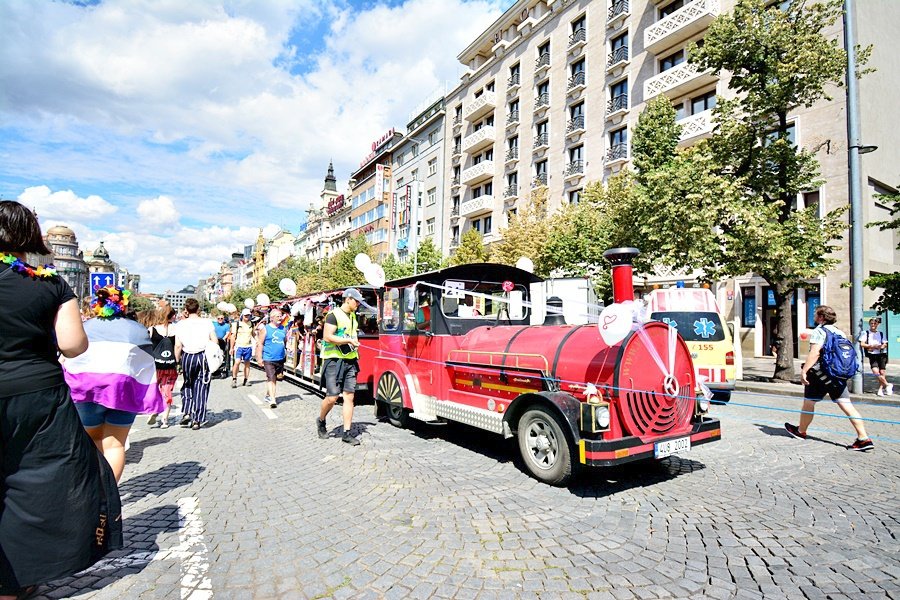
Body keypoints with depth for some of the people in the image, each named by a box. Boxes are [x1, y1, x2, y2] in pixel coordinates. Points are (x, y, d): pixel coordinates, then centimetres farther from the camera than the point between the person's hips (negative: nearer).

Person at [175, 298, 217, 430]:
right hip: (203, 356, -1)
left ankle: (186, 413, 9)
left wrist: (177, 361, 6)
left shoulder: (180, 325, -2)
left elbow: (178, 346, -4)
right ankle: (197, 420, 7)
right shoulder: (207, 322, -3)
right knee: (201, 388, 5)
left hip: (187, 357, 1)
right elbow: (215, 341, -4)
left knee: (188, 385, 22)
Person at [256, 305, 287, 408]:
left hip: (280, 359, 5)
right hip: (268, 359, -5)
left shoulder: (283, 328, 8)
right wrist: (259, 358, -8)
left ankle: (268, 395, 33)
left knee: (275, 378, 15)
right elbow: (260, 343, -5)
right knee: (271, 379, -9)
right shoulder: (265, 328, -4)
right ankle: (273, 400, -11)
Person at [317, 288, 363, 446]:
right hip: (334, 361, -7)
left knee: (349, 396, 3)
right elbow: (327, 337, -18)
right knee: (332, 397, -4)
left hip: (350, 361, 7)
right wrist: (349, 340, -15)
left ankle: (347, 433, 8)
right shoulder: (334, 315, -9)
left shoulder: (353, 316, 16)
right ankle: (321, 421, 25)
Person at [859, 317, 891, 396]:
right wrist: (871, 346, -13)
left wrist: (881, 346, -10)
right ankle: (888, 385, -2)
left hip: (882, 354, 2)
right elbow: (862, 344, -2)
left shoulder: (881, 333, 15)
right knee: (875, 371, -18)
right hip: (872, 355, -2)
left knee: (882, 372, -1)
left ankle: (880, 389, 7)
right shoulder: (865, 333, 5)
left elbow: (885, 344, 10)